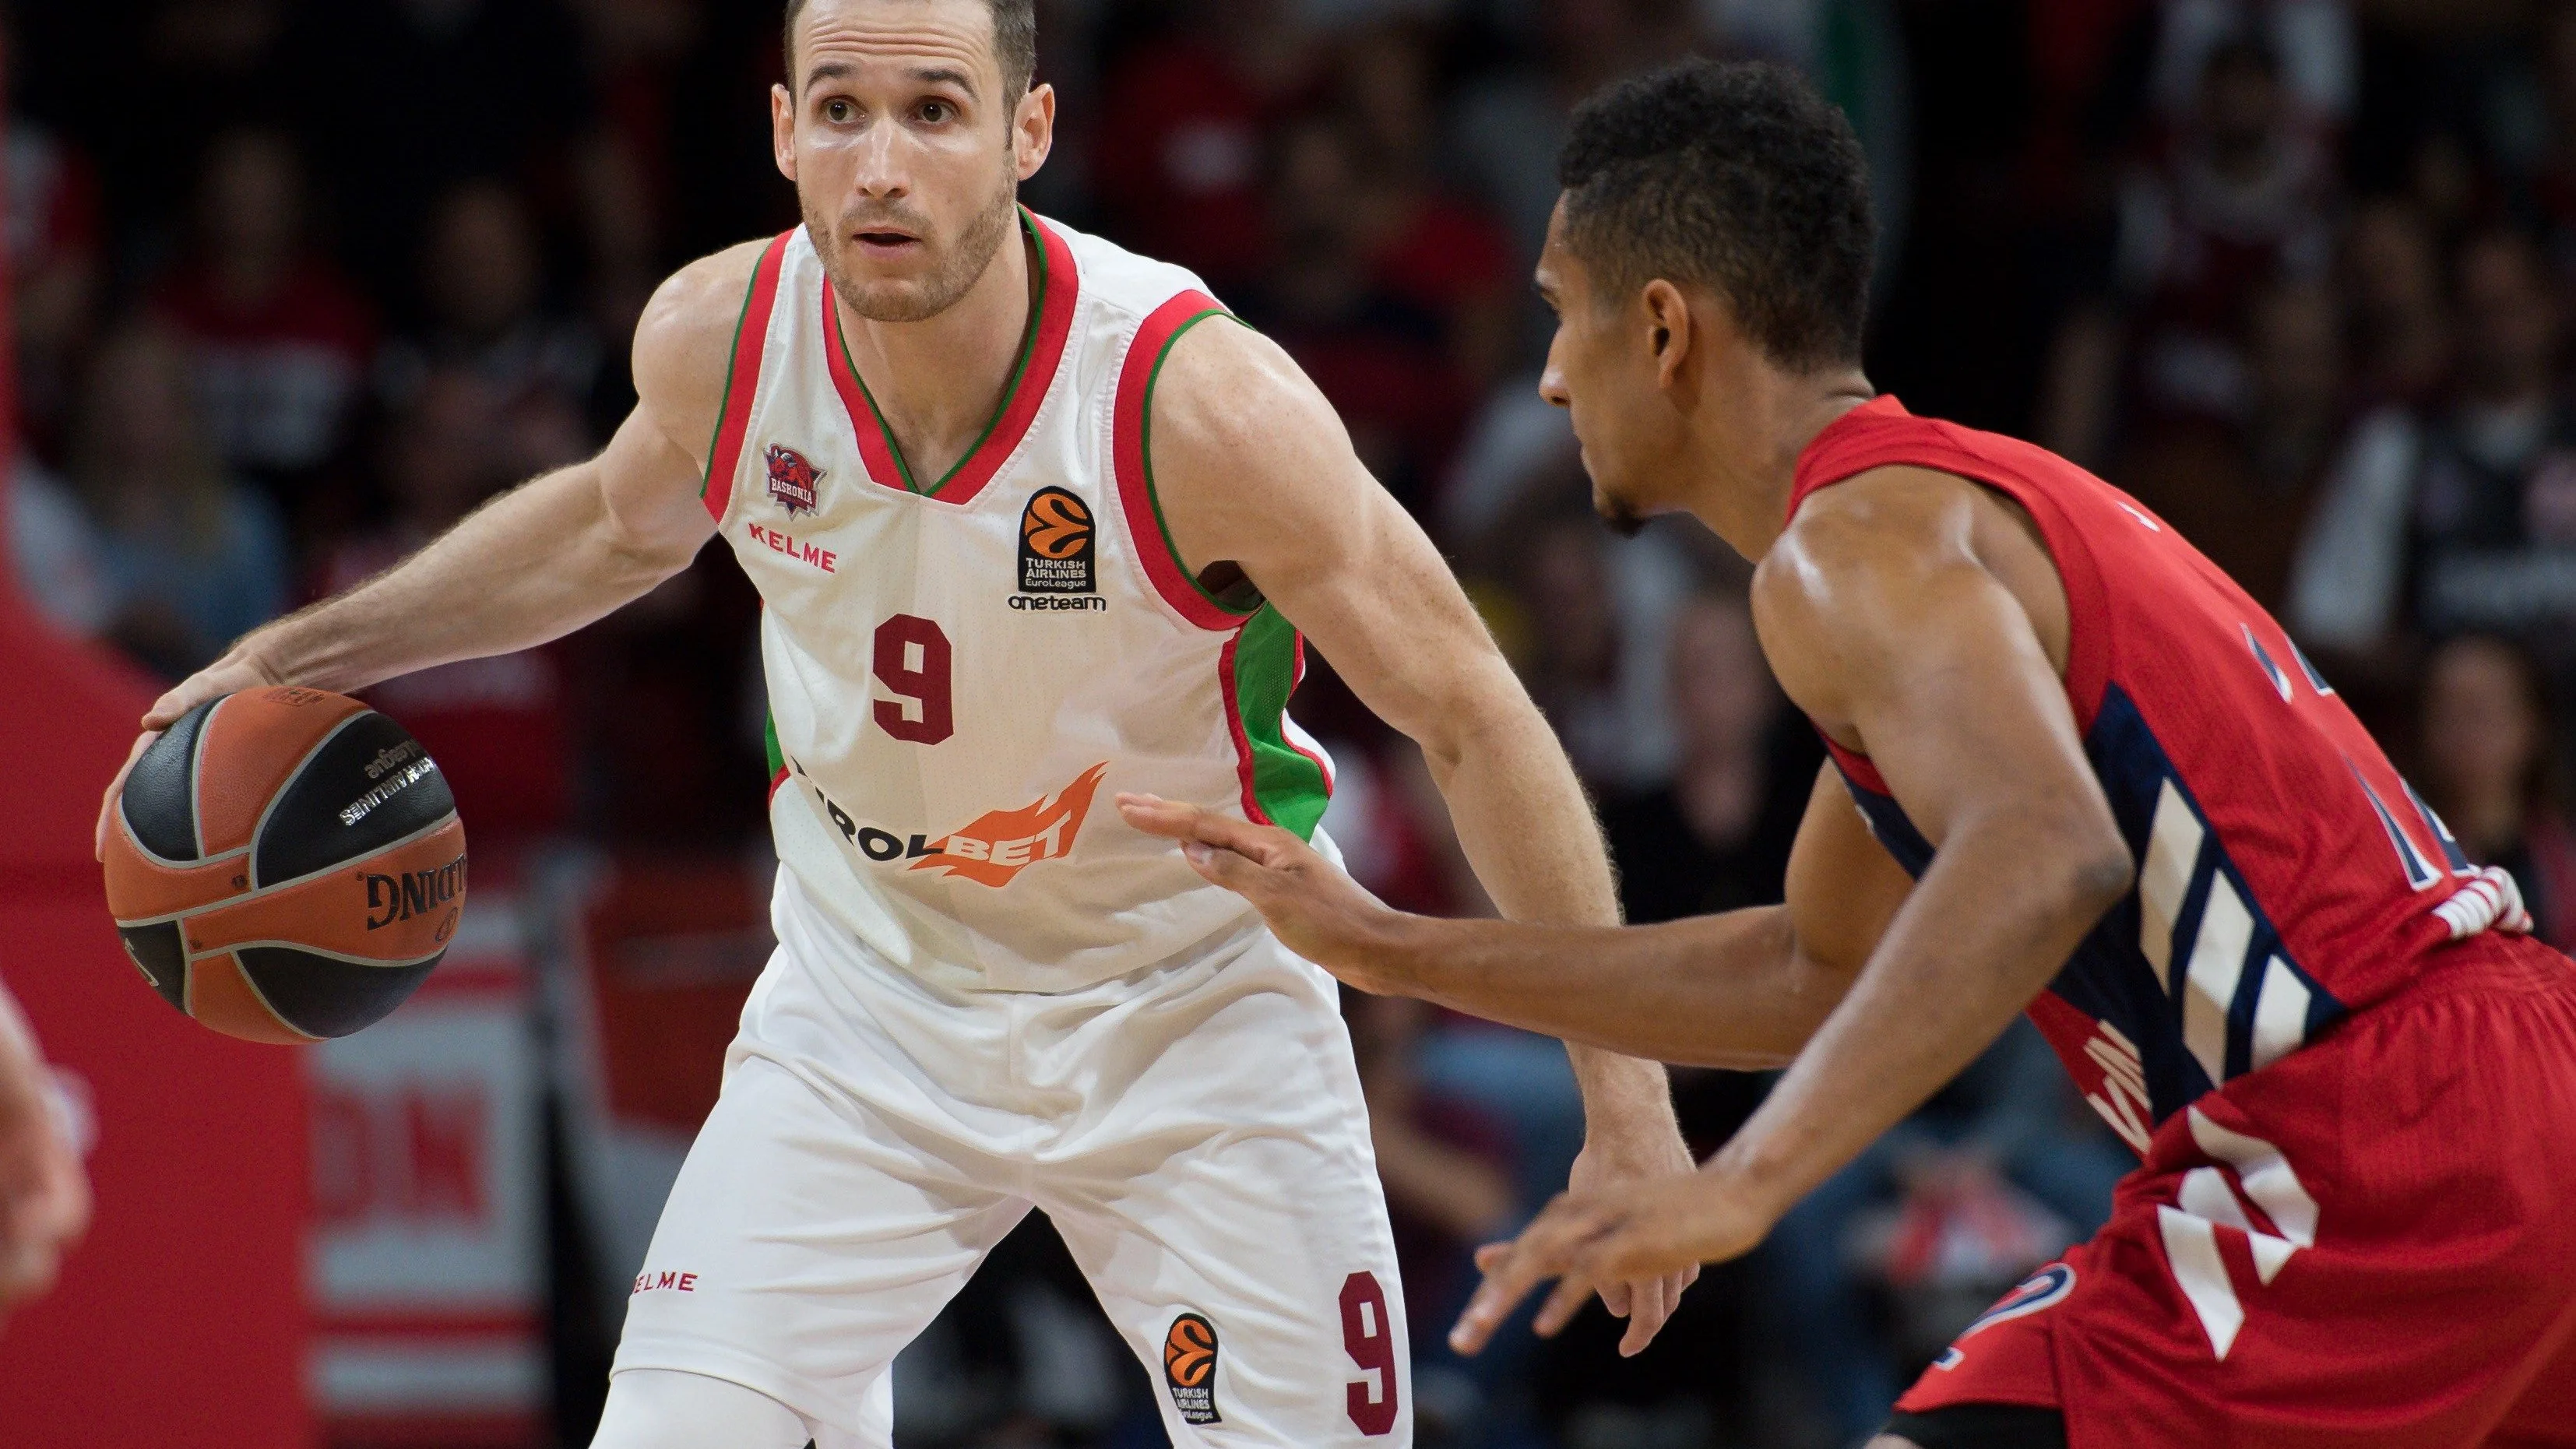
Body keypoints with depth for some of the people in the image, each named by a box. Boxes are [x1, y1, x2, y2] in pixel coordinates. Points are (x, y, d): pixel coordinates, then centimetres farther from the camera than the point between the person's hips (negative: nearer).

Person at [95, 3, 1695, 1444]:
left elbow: (1474, 719, -17)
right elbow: (618, 522, 12)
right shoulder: (715, 340, -16)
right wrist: (304, 655, 11)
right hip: (869, 1001, 3)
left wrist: (1627, 1103, -15)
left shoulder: (1202, 402, -28)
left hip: (1191, 1014, -3)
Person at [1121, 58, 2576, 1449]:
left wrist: (1745, 1183, -34)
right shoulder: (1971, 497, 21)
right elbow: (1816, 976, 29)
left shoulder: (1856, 539, -10)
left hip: (2370, 1137, -10)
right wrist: (1389, 949, 30)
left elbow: (2045, 855, -30)